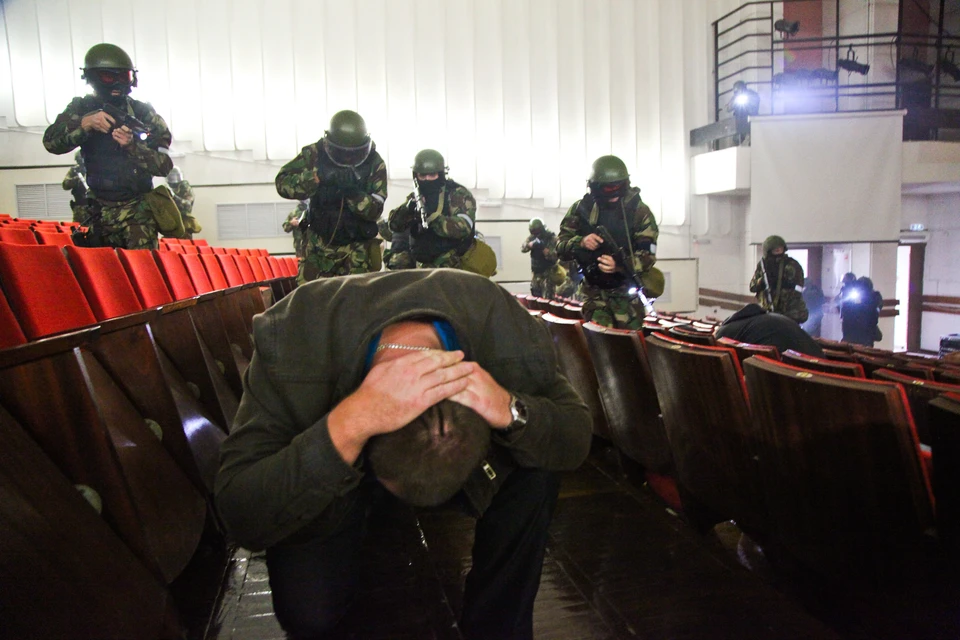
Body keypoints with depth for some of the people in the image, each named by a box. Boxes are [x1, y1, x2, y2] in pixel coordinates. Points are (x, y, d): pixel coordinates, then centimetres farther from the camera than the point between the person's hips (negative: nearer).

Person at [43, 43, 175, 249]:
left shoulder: (143, 112, 1)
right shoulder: (81, 109, 7)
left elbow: (165, 165, -6)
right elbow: (51, 142, -9)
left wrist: (132, 146, -21)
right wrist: (85, 123, -21)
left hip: (138, 210, -2)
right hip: (99, 211, 2)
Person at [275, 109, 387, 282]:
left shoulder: (375, 163, -10)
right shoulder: (315, 154, -9)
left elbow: (375, 210, -15)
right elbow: (282, 182, -15)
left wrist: (352, 191, -33)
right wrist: (316, 177, -31)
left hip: (357, 247, -1)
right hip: (319, 245, 1)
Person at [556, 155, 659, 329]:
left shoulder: (639, 211, -9)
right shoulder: (581, 209, -3)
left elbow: (647, 254, -15)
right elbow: (560, 246, -5)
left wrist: (619, 266, -35)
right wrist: (580, 242, -28)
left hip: (627, 291, -1)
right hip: (594, 291, 1)